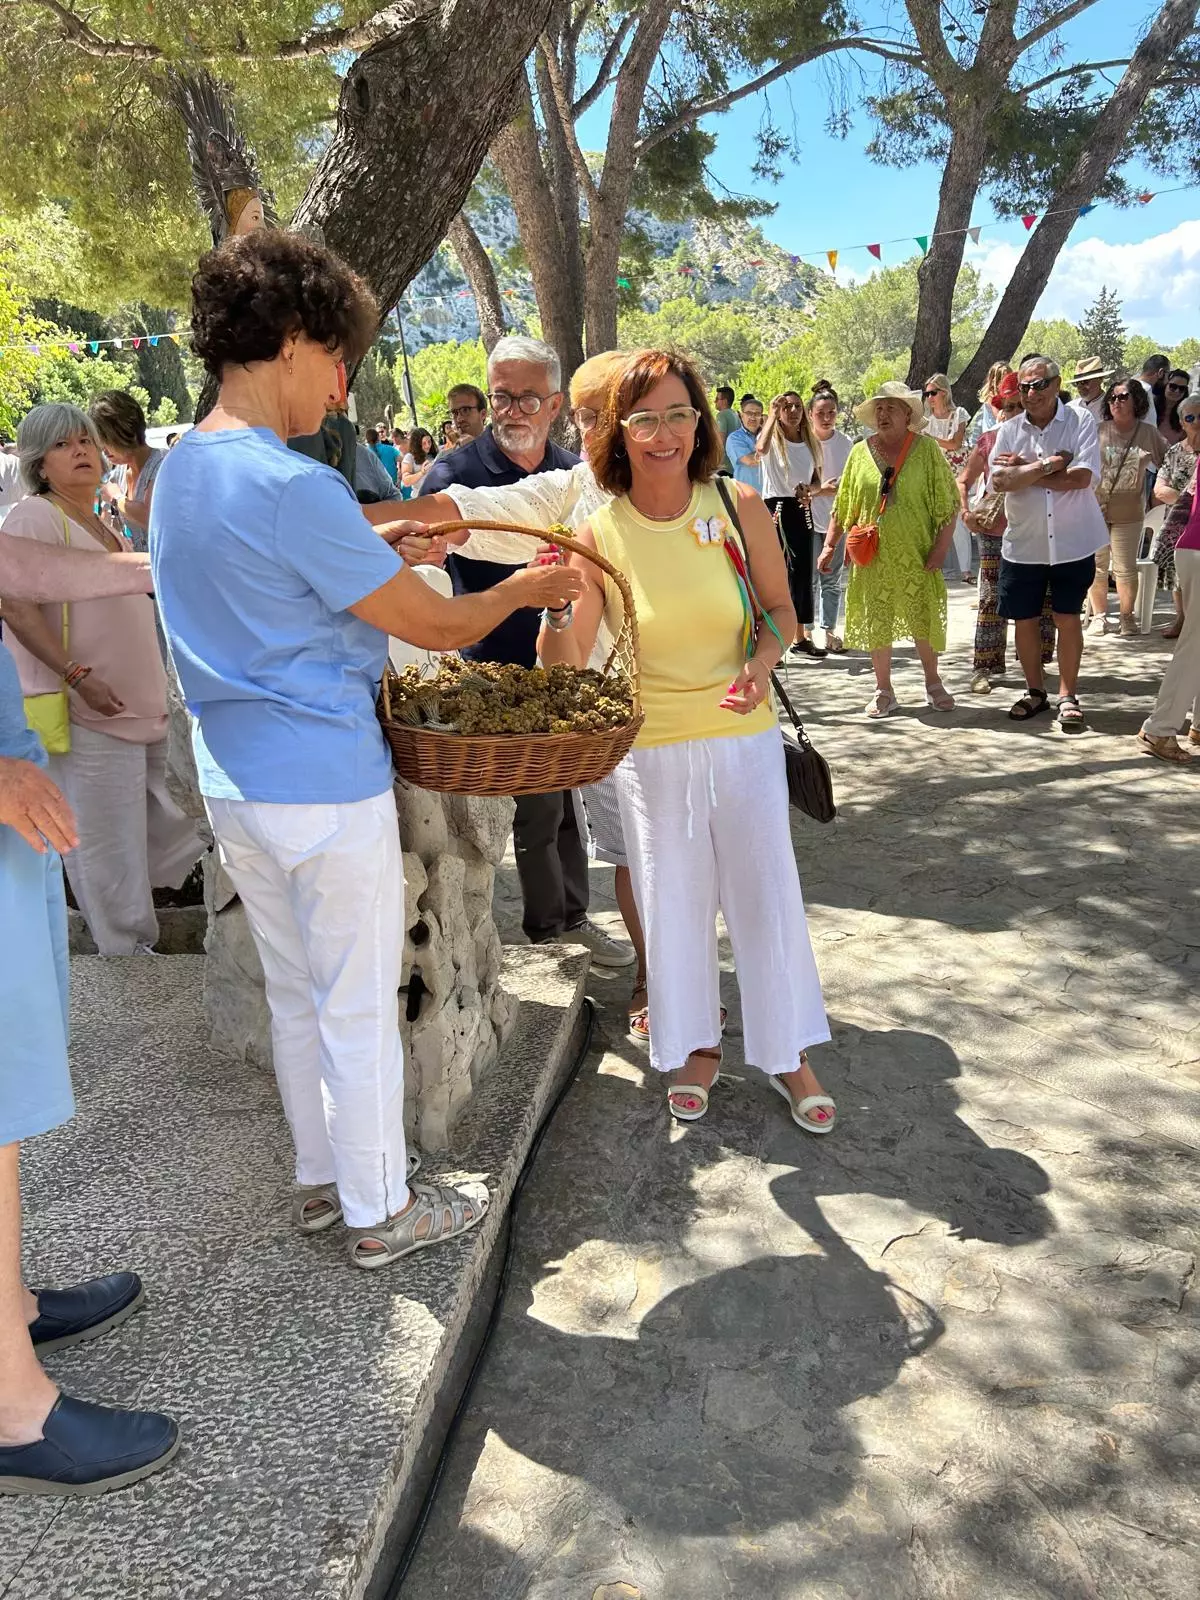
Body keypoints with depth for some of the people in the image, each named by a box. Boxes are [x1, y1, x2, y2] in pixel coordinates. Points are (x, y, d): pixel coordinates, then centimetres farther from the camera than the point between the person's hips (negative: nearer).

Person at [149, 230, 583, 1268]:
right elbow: (436, 625, -15)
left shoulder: (178, 472, 8)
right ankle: (380, 1212, 22)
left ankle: (320, 1178, 35)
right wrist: (525, 591, 2)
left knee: (295, 994, 19)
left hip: (234, 783, 9)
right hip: (326, 785, -9)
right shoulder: (293, 488, -21)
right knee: (358, 1006, 6)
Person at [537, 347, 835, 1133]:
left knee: (766, 891, 8)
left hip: (744, 736, 0)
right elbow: (567, 667, -7)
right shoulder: (597, 534, -8)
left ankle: (788, 1051, 28)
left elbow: (781, 609, 5)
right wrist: (558, 606, -26)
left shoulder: (739, 507, -7)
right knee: (673, 898, 12)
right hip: (651, 747, 0)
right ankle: (697, 1045, 33)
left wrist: (761, 662, -15)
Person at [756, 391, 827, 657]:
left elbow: (817, 479, 16)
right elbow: (760, 449, -28)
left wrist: (808, 488, -7)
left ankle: (800, 638, 21)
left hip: (802, 510, 6)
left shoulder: (811, 443, 13)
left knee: (803, 574, 10)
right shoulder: (773, 438, -3)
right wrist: (773, 414, -23)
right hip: (775, 509, -6)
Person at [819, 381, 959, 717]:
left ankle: (933, 684, 24)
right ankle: (884, 692, 18)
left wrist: (941, 546, -9)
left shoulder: (927, 449, -1)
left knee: (924, 620, 5)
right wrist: (830, 545, 4)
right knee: (876, 623, 5)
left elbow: (948, 503, -1)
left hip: (916, 556, -2)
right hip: (873, 557, 2)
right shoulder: (860, 452, 6)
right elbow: (842, 507, 10)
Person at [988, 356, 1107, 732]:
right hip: (1023, 543, 3)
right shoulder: (1009, 430, 2)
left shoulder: (1081, 422, -5)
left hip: (1071, 542, -2)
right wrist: (1047, 465, -18)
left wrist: (1023, 470, -14)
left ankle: (1068, 696, 15)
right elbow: (1000, 481, -12)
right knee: (1025, 620, 9)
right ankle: (1035, 691, 26)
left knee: (1067, 618, 3)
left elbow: (1081, 477, -18)